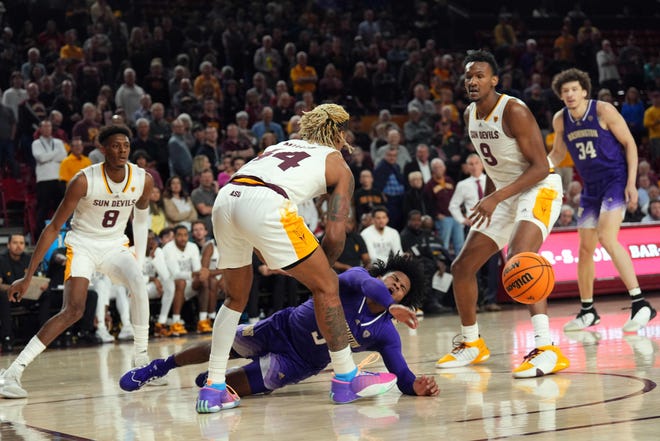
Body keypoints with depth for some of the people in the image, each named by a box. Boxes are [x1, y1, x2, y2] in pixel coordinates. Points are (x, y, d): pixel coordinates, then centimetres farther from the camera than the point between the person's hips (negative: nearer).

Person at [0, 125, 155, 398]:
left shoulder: (143, 180, -11)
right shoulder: (84, 181, -22)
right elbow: (53, 228, -17)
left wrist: (139, 260, 13)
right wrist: (28, 277, -19)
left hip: (115, 245, 3)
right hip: (82, 245, -3)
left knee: (139, 284, -27)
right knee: (73, 310, -21)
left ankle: (141, 363, -12)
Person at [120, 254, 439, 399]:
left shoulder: (386, 334, -13)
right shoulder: (357, 279, -17)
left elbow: (401, 374, -19)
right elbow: (368, 284, -41)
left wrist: (416, 386, -42)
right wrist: (389, 305, -60)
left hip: (301, 363, 0)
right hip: (284, 327, 0)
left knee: (234, 385, -9)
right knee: (218, 347, 8)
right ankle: (159, 368, 34)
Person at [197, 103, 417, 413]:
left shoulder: (281, 146, 35)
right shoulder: (339, 166, 21)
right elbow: (335, 234, 10)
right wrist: (320, 268, 27)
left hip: (224, 199, 6)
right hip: (265, 206, -6)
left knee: (236, 297, 24)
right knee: (325, 285, 11)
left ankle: (213, 388, 20)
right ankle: (347, 379, 16)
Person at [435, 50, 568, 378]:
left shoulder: (513, 111, -21)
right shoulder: (470, 115, 4)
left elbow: (540, 167, -24)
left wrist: (497, 197, -31)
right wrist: (487, 201, 14)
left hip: (539, 189, -9)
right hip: (504, 195, 9)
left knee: (518, 258, -34)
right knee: (462, 267, 8)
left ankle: (547, 349, -38)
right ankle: (472, 344, 28)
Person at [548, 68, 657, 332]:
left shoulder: (603, 111, -13)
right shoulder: (560, 120, 1)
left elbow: (629, 144, -8)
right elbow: (557, 153, 17)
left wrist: (631, 182, -15)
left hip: (616, 179, -6)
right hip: (591, 186, 6)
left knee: (607, 238, -24)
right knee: (586, 248, 8)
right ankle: (587, 311, 23)